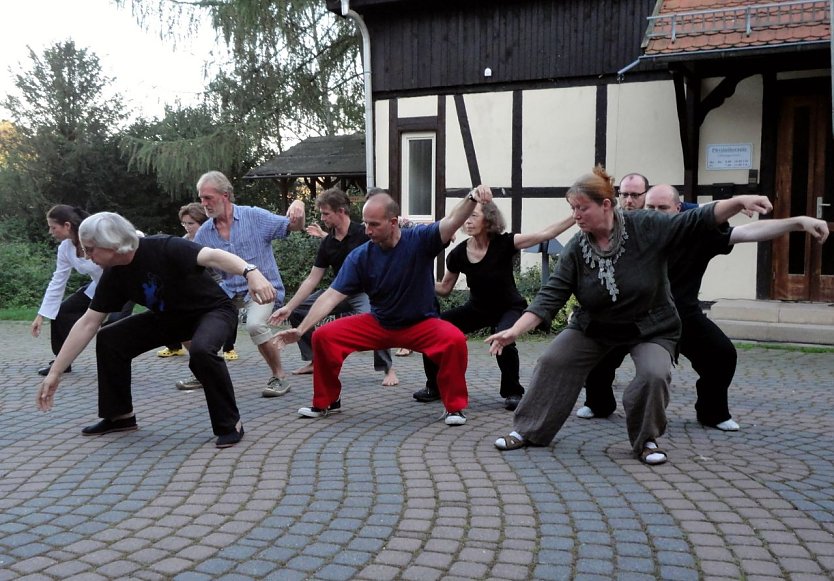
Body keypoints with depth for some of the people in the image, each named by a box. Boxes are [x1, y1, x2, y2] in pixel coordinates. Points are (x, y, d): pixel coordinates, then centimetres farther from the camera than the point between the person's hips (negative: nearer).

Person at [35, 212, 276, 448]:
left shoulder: (163, 249, -30)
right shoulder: (114, 276, -10)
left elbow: (213, 256, -44)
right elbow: (87, 324, -4)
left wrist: (251, 272, -63)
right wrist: (55, 372, -4)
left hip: (213, 310, -7)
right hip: (169, 316, 7)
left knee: (201, 349, -38)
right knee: (109, 339, -2)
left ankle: (230, 424, -20)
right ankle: (120, 416, 13)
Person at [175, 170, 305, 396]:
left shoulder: (255, 216, -8)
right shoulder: (204, 233, 3)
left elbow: (295, 227, -5)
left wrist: (298, 207, -27)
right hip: (230, 289, 6)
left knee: (254, 324, -34)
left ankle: (280, 376, -10)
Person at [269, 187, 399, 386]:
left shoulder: (363, 234, -16)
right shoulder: (326, 243, 1)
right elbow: (312, 279, 2)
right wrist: (288, 307, -3)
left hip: (364, 291, -7)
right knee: (297, 311, 4)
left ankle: (388, 369, -19)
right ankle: (314, 360, 16)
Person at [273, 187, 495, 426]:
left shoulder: (419, 239, -18)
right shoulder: (360, 256, -13)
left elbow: (451, 222, -35)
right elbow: (332, 295, -14)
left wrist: (472, 199, -55)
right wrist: (300, 330, -20)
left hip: (421, 324, -3)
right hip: (378, 324, 3)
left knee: (454, 339, -33)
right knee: (323, 336, -12)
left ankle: (454, 406, -11)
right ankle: (326, 402, 11)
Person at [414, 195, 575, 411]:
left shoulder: (504, 244, -22)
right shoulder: (459, 254, -13)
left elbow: (544, 234, -30)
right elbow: (444, 288, 0)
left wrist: (575, 217, -40)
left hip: (509, 308, -4)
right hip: (477, 308, 4)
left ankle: (513, 392, -9)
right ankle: (435, 387, 7)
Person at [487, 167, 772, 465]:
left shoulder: (647, 227, -21)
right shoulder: (575, 249, -16)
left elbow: (697, 220, -21)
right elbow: (551, 296, -19)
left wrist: (739, 201, -36)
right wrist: (515, 330, -29)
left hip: (651, 327, -2)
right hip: (594, 327, 3)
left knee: (654, 374, -26)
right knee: (551, 362, -7)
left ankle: (647, 439, 2)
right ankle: (528, 431, 11)